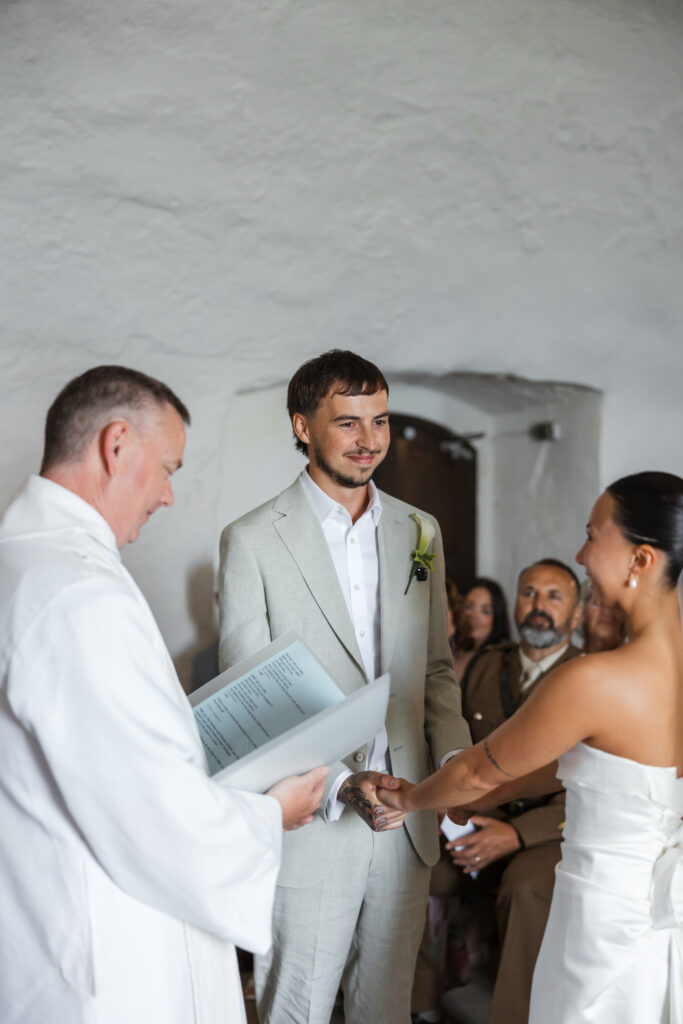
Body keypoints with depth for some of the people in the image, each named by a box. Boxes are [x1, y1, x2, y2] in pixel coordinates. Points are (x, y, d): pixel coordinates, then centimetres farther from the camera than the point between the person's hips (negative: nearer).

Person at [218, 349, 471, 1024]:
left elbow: (436, 669, 12)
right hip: (309, 826, -4)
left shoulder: (419, 531, 7)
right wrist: (340, 785, -20)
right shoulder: (252, 540, -8)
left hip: (406, 821, 4)